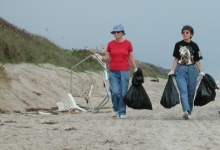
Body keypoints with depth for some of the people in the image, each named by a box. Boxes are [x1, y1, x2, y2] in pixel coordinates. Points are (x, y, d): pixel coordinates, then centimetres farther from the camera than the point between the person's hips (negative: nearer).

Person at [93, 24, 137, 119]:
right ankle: (115, 109, 14)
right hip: (113, 72, 1)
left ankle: (122, 112, 10)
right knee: (115, 92, -11)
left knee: (123, 93, -1)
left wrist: (135, 68, -1)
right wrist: (101, 58, -10)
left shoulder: (127, 43, 2)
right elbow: (107, 58, 10)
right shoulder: (110, 44, 6)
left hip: (125, 71, -1)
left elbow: (131, 57, 6)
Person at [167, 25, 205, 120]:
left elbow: (197, 61, 6)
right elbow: (176, 59, 9)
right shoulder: (178, 45, 5)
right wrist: (172, 71, 3)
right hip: (180, 70, -1)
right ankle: (186, 111, -31)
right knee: (183, 91, -17)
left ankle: (189, 112, 15)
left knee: (191, 93, 3)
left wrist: (201, 71, -2)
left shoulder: (194, 46, 4)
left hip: (192, 70, 1)